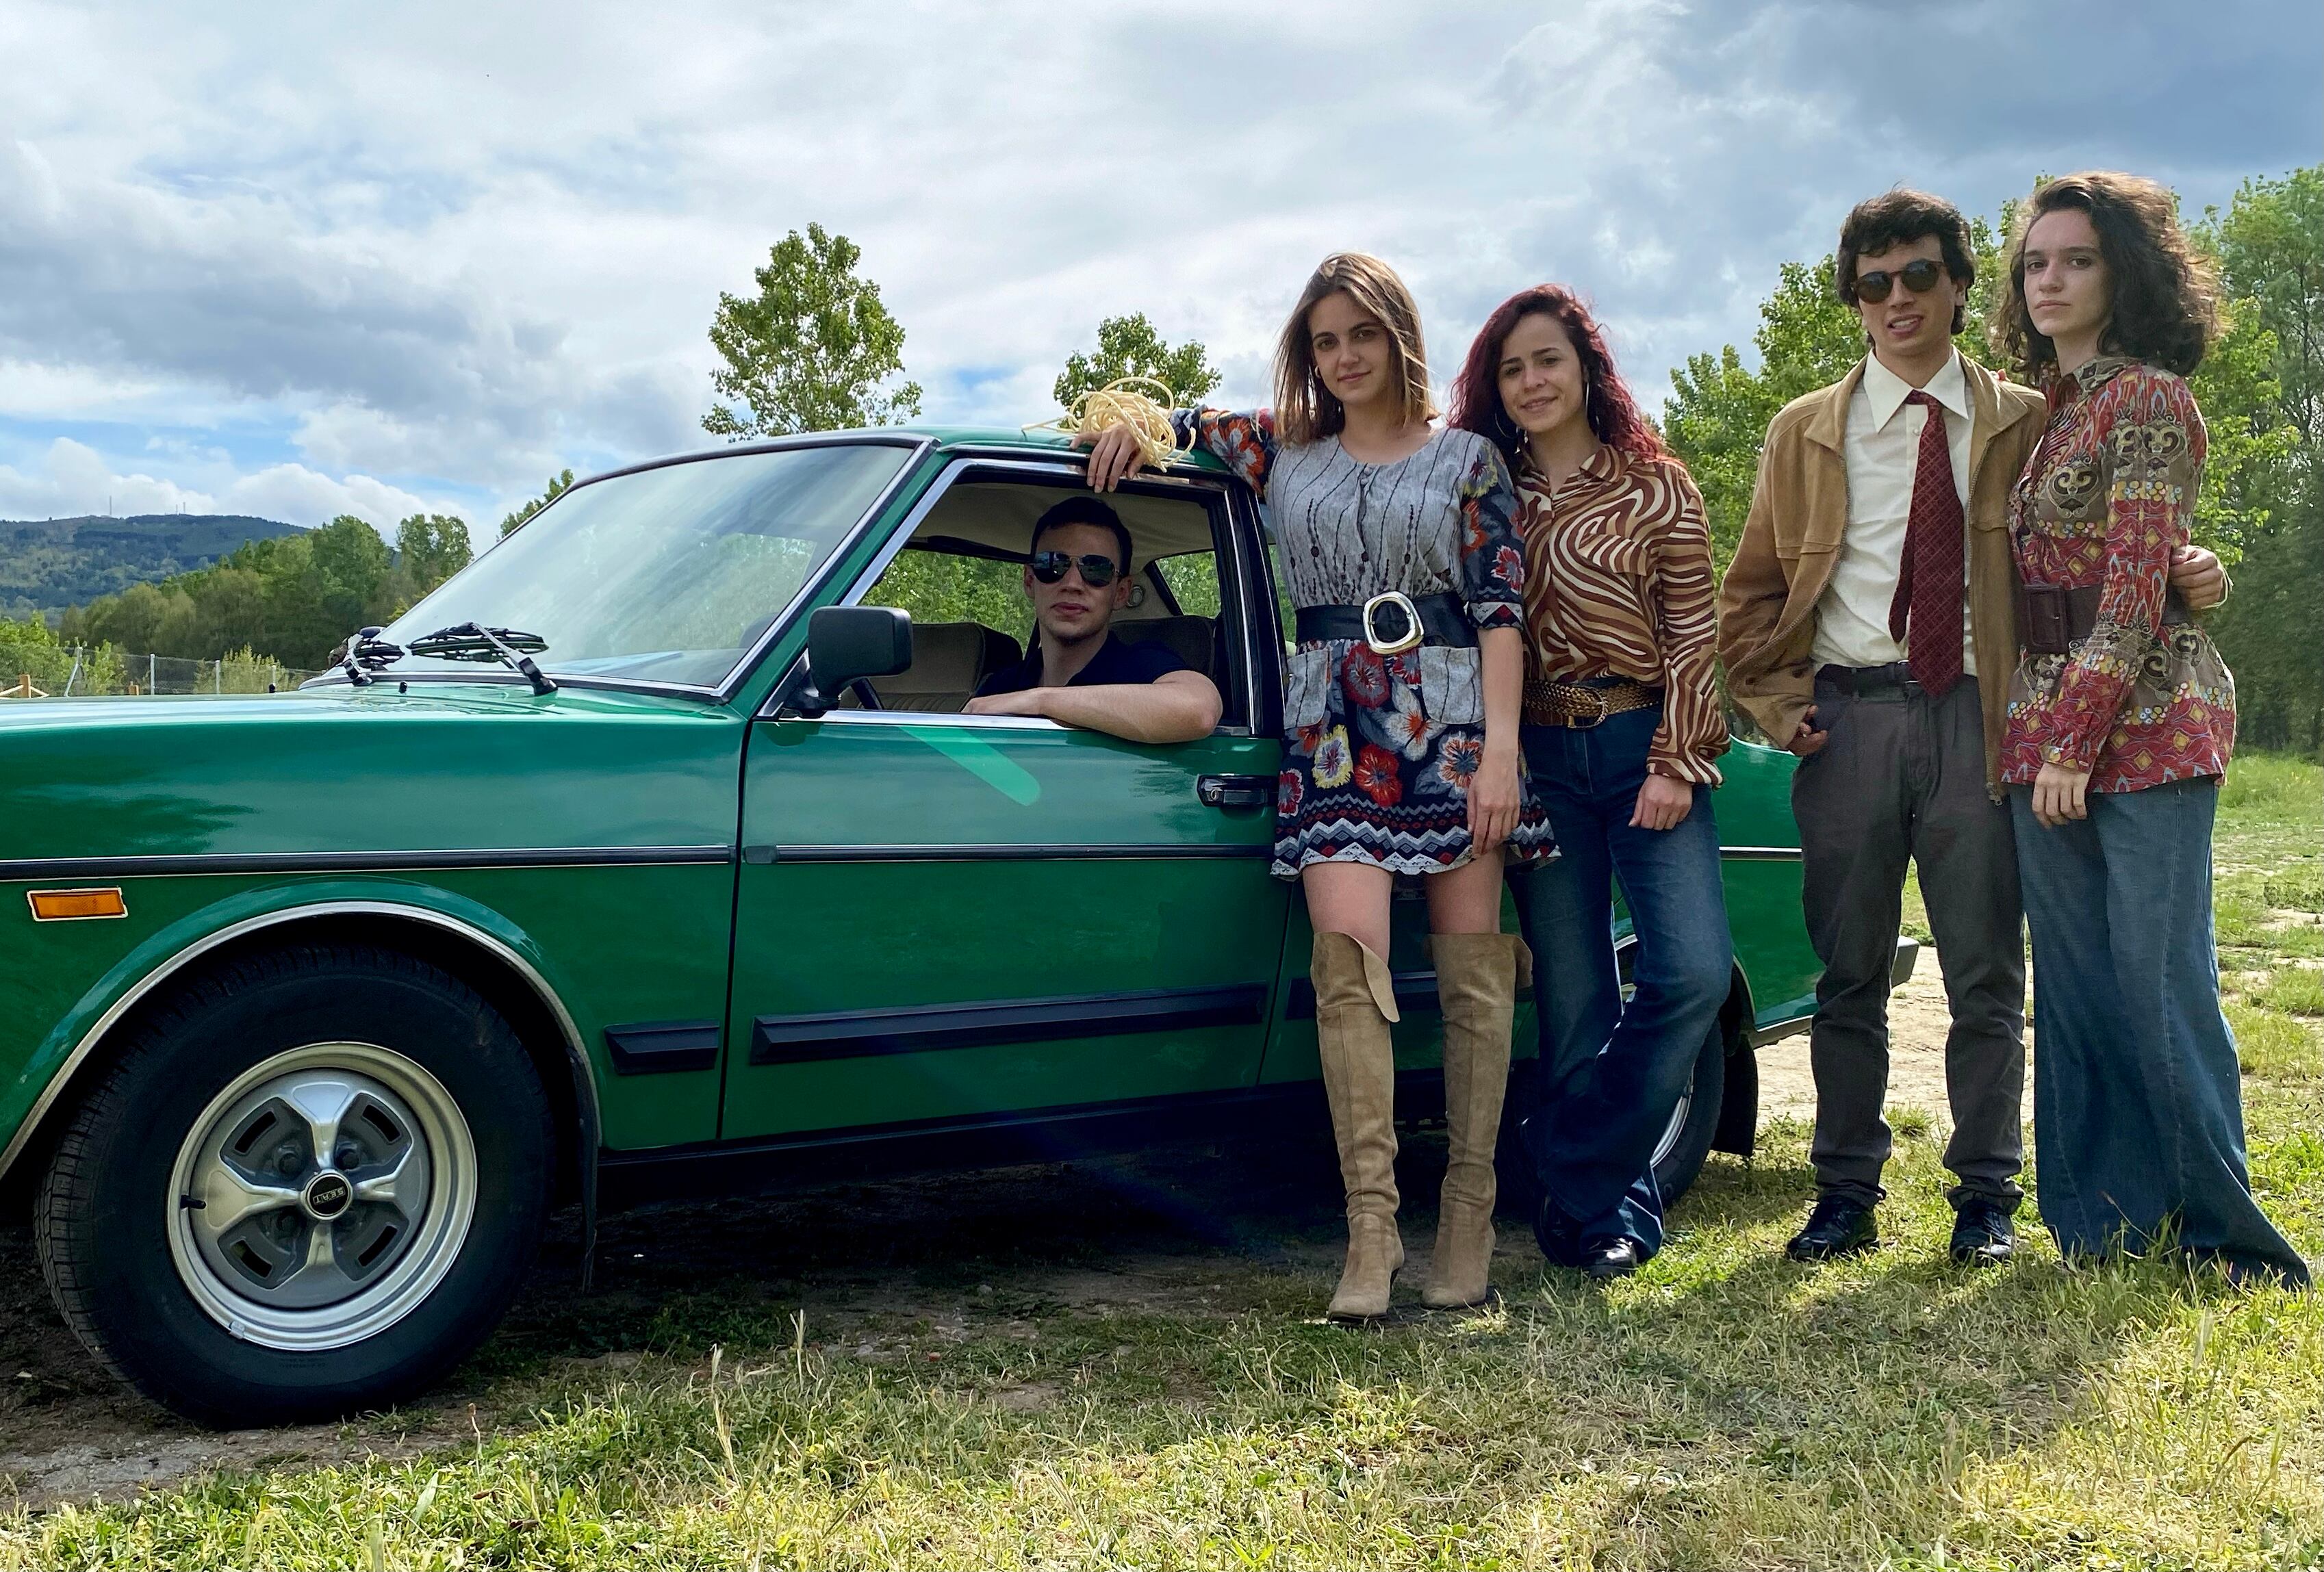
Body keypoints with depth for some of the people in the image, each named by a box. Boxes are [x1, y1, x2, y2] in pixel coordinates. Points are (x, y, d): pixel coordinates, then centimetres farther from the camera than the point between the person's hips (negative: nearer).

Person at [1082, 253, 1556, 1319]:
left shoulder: (1466, 461, 10)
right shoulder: (1284, 451, 16)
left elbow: (1500, 610, 2)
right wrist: (1130, 424, 7)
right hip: (1334, 728, 1)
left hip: (1450, 718, -1)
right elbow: (1185, 421, 31)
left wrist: (1500, 747, -9)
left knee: (1471, 967, -2)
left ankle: (1470, 1213, 6)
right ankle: (1370, 1229, -15)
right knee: (1349, 955, -15)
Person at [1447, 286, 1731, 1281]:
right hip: (1538, 759, 1)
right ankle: (1615, 1203, 15)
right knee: (1574, 1003, 2)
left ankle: (1576, 1176, 2)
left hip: (1645, 748, -1)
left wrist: (1674, 764, -8)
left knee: (1694, 973, -13)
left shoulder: (1655, 486, 4)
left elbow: (1695, 637, 0)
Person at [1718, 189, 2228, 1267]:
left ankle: (1986, 1196, 14)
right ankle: (1846, 1195, 15)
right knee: (1848, 972, 5)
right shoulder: (1805, 433, 13)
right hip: (1848, 717, 1)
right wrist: (1774, 701, 0)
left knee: (1985, 972, 2)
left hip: (1978, 717, -1)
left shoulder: (2025, 423, 11)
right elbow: (1751, 590, 13)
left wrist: (2176, 570, -9)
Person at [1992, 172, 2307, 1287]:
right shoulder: (2048, 411, 17)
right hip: (2044, 721, 8)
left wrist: (2074, 738, -18)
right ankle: (2104, 1225, 19)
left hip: (2144, 716, -8)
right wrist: (2037, 735, 9)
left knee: (2161, 981, -5)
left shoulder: (2147, 397, -8)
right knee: (2075, 980, 9)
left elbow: (2135, 586, -14)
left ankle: (2222, 1233, 8)